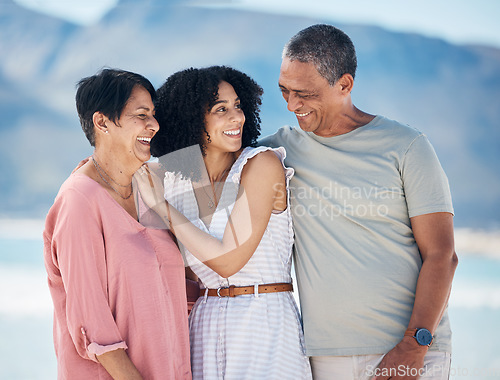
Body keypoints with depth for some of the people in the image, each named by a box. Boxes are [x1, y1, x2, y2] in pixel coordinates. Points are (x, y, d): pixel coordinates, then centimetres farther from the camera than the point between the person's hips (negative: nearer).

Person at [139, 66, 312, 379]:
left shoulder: (262, 164, -11)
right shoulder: (176, 182, 3)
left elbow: (229, 260, -17)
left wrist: (161, 206, -13)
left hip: (265, 322, -4)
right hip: (205, 326, 4)